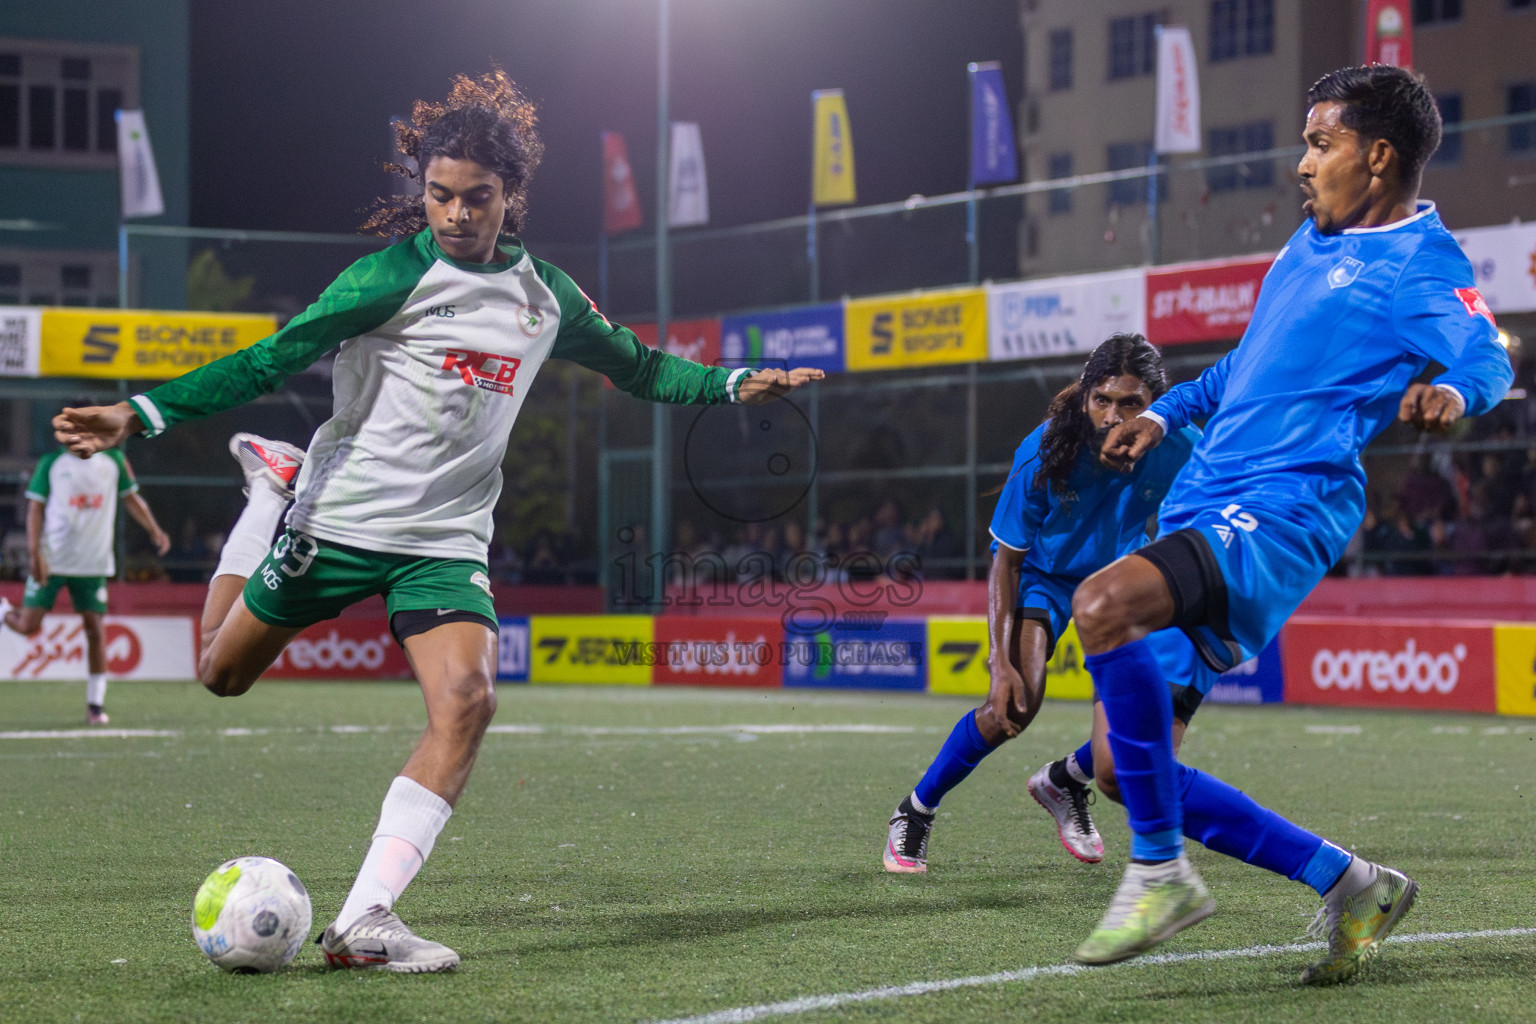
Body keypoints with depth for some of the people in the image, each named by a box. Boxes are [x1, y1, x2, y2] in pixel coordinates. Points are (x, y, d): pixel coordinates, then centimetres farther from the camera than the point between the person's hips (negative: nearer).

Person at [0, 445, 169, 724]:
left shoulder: (113, 461, 7)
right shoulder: (52, 461, 1)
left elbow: (131, 499, 15)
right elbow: (36, 507, 1)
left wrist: (154, 531, 3)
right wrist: (34, 552, -8)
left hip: (94, 562, 1)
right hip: (52, 559, -1)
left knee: (95, 628, -3)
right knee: (28, 625, -5)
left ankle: (96, 704, 5)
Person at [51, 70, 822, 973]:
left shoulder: (545, 294, 4)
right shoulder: (394, 275, -12)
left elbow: (636, 365, 20)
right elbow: (270, 360, -15)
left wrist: (735, 383, 8)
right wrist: (141, 416, -24)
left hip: (446, 543, 2)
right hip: (339, 519, -2)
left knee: (468, 700, -23)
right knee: (222, 674, 13)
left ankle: (363, 921, -23)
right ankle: (273, 490, 41)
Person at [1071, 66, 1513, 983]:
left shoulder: (1422, 263, -4)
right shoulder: (1312, 241, 21)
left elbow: (1489, 356, -20)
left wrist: (1453, 390, -41)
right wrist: (1167, 414, 32)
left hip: (1284, 506, -9)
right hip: (1203, 504, 9)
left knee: (1106, 604, -36)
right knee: (1131, 769, 4)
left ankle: (1162, 872, -23)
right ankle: (1349, 886, 15)